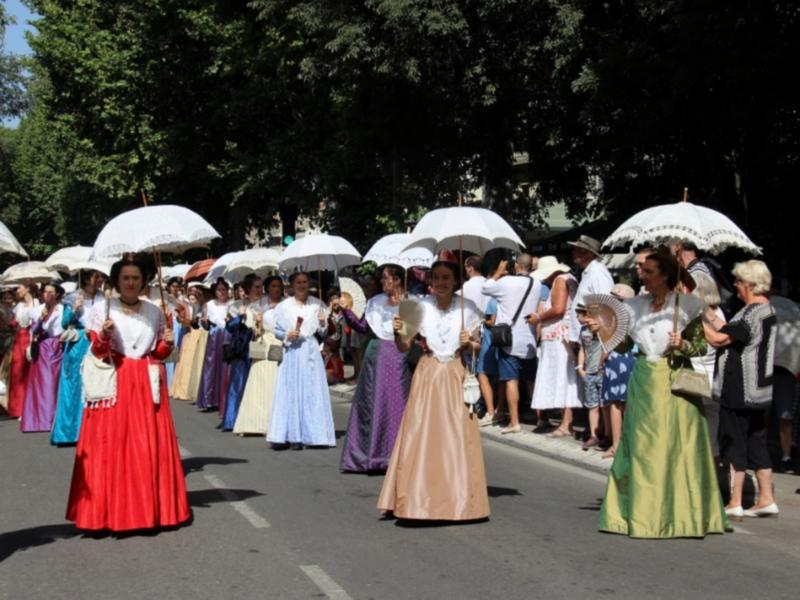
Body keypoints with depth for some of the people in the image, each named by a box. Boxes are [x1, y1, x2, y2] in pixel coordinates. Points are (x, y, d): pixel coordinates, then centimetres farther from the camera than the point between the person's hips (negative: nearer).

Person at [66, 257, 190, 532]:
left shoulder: (155, 311, 11)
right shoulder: (102, 309, 2)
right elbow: (98, 351, 0)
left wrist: (167, 343, -5)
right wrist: (104, 335, -19)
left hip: (148, 383, 3)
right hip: (115, 382, -2)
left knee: (151, 445, 2)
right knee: (111, 445, -5)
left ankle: (149, 507, 10)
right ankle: (111, 510, 1)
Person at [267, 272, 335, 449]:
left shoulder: (317, 305, 5)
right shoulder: (284, 306, 3)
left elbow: (322, 332, 9)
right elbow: (277, 331, 7)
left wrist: (323, 323, -11)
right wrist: (287, 336, -11)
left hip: (311, 351, 1)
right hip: (292, 352, 0)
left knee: (312, 391, 0)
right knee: (290, 392, -1)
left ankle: (310, 434, 5)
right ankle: (291, 435, 3)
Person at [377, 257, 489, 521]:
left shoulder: (467, 308, -2)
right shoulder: (421, 307, -1)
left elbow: (475, 346, 10)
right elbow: (404, 348, 1)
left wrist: (468, 343, -11)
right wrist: (398, 332, -17)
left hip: (455, 375, 0)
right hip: (427, 374, 0)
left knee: (458, 437, -1)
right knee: (419, 435, -3)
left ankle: (458, 499, 12)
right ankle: (418, 498, 7)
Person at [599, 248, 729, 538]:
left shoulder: (686, 305, -5)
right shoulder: (638, 305, 8)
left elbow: (702, 346, -2)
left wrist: (683, 345, -21)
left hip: (674, 383, -4)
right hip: (643, 381, 4)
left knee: (676, 447, -1)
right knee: (641, 446, 6)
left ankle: (681, 513, 9)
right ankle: (645, 511, 16)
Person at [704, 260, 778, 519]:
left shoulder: (750, 313, -18)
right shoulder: (768, 311, 12)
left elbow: (719, 339, -22)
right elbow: (730, 332, 14)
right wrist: (708, 314, 14)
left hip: (739, 393, -9)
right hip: (759, 391, 9)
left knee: (733, 443, -3)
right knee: (756, 443, 14)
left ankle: (734, 503, 0)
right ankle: (766, 499, 17)